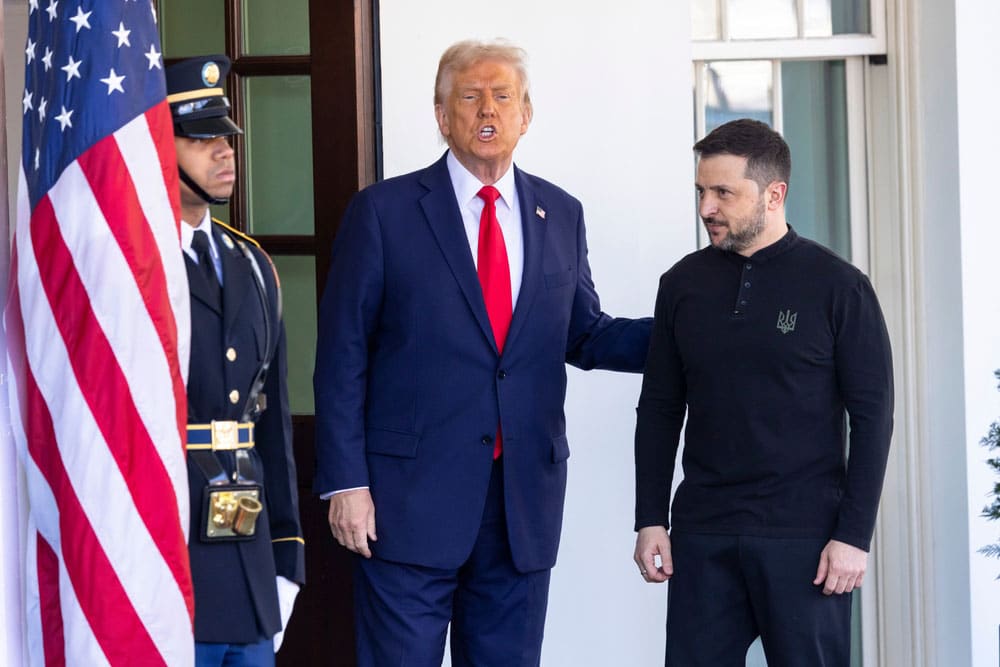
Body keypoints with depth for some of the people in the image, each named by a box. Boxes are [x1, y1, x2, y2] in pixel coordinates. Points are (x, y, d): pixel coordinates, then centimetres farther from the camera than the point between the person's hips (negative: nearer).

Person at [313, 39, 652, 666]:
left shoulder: (561, 215, 11)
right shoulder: (384, 212, -2)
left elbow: (585, 337, 17)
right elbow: (342, 356, -3)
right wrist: (345, 482, -9)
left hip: (527, 497, 4)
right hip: (411, 495, -4)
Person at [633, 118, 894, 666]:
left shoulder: (837, 286, -3)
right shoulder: (683, 284, 8)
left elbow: (872, 417, -4)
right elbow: (659, 410, 13)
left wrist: (854, 536, -10)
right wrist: (650, 520, 6)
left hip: (803, 537, -3)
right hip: (703, 535, 3)